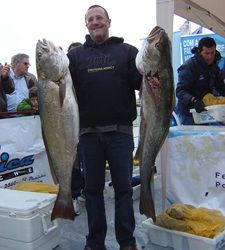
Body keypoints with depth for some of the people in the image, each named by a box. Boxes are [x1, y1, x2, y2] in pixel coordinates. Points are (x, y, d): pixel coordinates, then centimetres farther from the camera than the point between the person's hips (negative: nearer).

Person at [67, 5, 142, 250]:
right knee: (93, 188, 10)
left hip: (120, 130, -1)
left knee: (123, 187, 7)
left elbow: (141, 81, -1)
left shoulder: (127, 51, 8)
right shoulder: (75, 55, 11)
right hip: (88, 131, 1)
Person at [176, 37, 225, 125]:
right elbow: (180, 91, -26)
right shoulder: (188, 66, -18)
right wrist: (193, 100, -44)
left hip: (204, 110, 7)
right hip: (188, 112, -7)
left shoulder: (214, 66, 8)